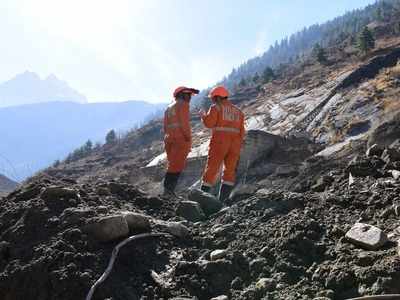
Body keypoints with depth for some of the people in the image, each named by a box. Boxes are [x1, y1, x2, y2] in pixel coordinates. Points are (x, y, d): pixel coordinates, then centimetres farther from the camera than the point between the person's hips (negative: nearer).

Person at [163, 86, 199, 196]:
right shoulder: (183, 104, -2)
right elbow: (184, 123, -12)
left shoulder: (169, 108, 23)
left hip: (169, 139, 8)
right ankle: (169, 191, -14)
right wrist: (188, 138, -9)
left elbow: (166, 126, 18)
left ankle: (168, 191, 7)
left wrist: (168, 138, 17)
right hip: (181, 139, -8)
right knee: (177, 166, -9)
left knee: (173, 165, 11)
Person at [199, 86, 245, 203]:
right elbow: (241, 131, 13)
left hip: (220, 142, -4)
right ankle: (223, 199, 1)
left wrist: (203, 115, 8)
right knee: (229, 171, 8)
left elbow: (209, 123, -11)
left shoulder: (216, 107, 0)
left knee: (212, 169, 1)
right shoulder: (238, 111, 17)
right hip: (235, 143, 5)